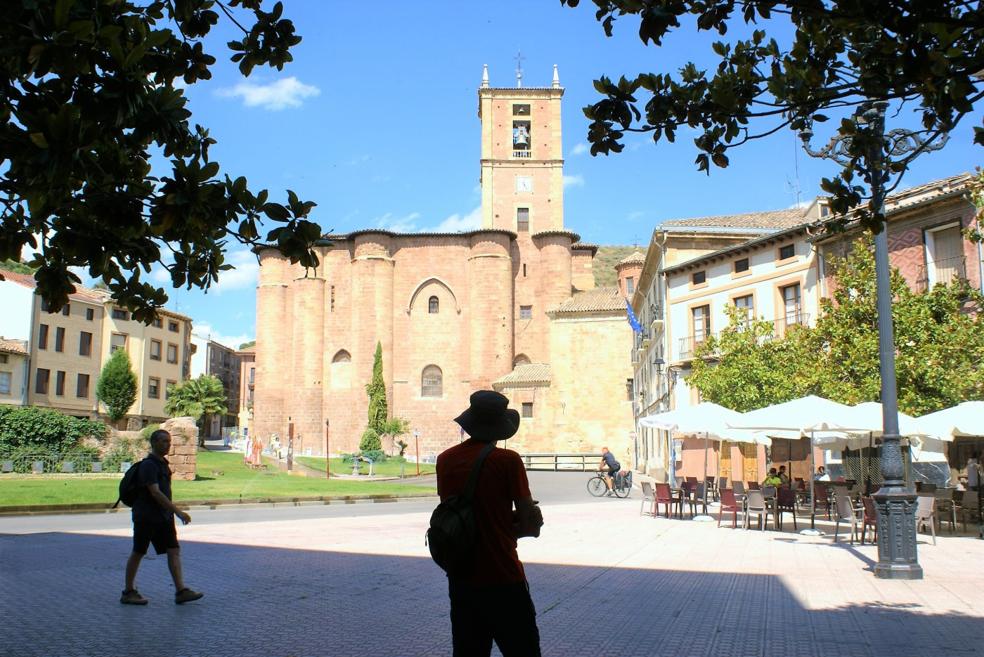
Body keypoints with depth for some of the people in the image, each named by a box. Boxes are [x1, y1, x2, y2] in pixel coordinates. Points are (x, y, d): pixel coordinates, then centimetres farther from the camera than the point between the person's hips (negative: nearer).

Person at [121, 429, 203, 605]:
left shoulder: (163, 464, 12)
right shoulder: (148, 465, -16)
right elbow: (155, 493, -25)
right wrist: (178, 511, -28)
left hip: (164, 516, 8)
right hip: (146, 516, -8)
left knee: (174, 551, 0)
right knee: (138, 553, 4)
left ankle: (181, 591, -2)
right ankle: (128, 592, 17)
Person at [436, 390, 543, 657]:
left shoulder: (445, 460, 0)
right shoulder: (508, 461, -13)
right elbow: (531, 526, -9)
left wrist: (508, 519, 4)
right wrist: (510, 528, 7)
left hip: (461, 579, 5)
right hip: (504, 580, -4)